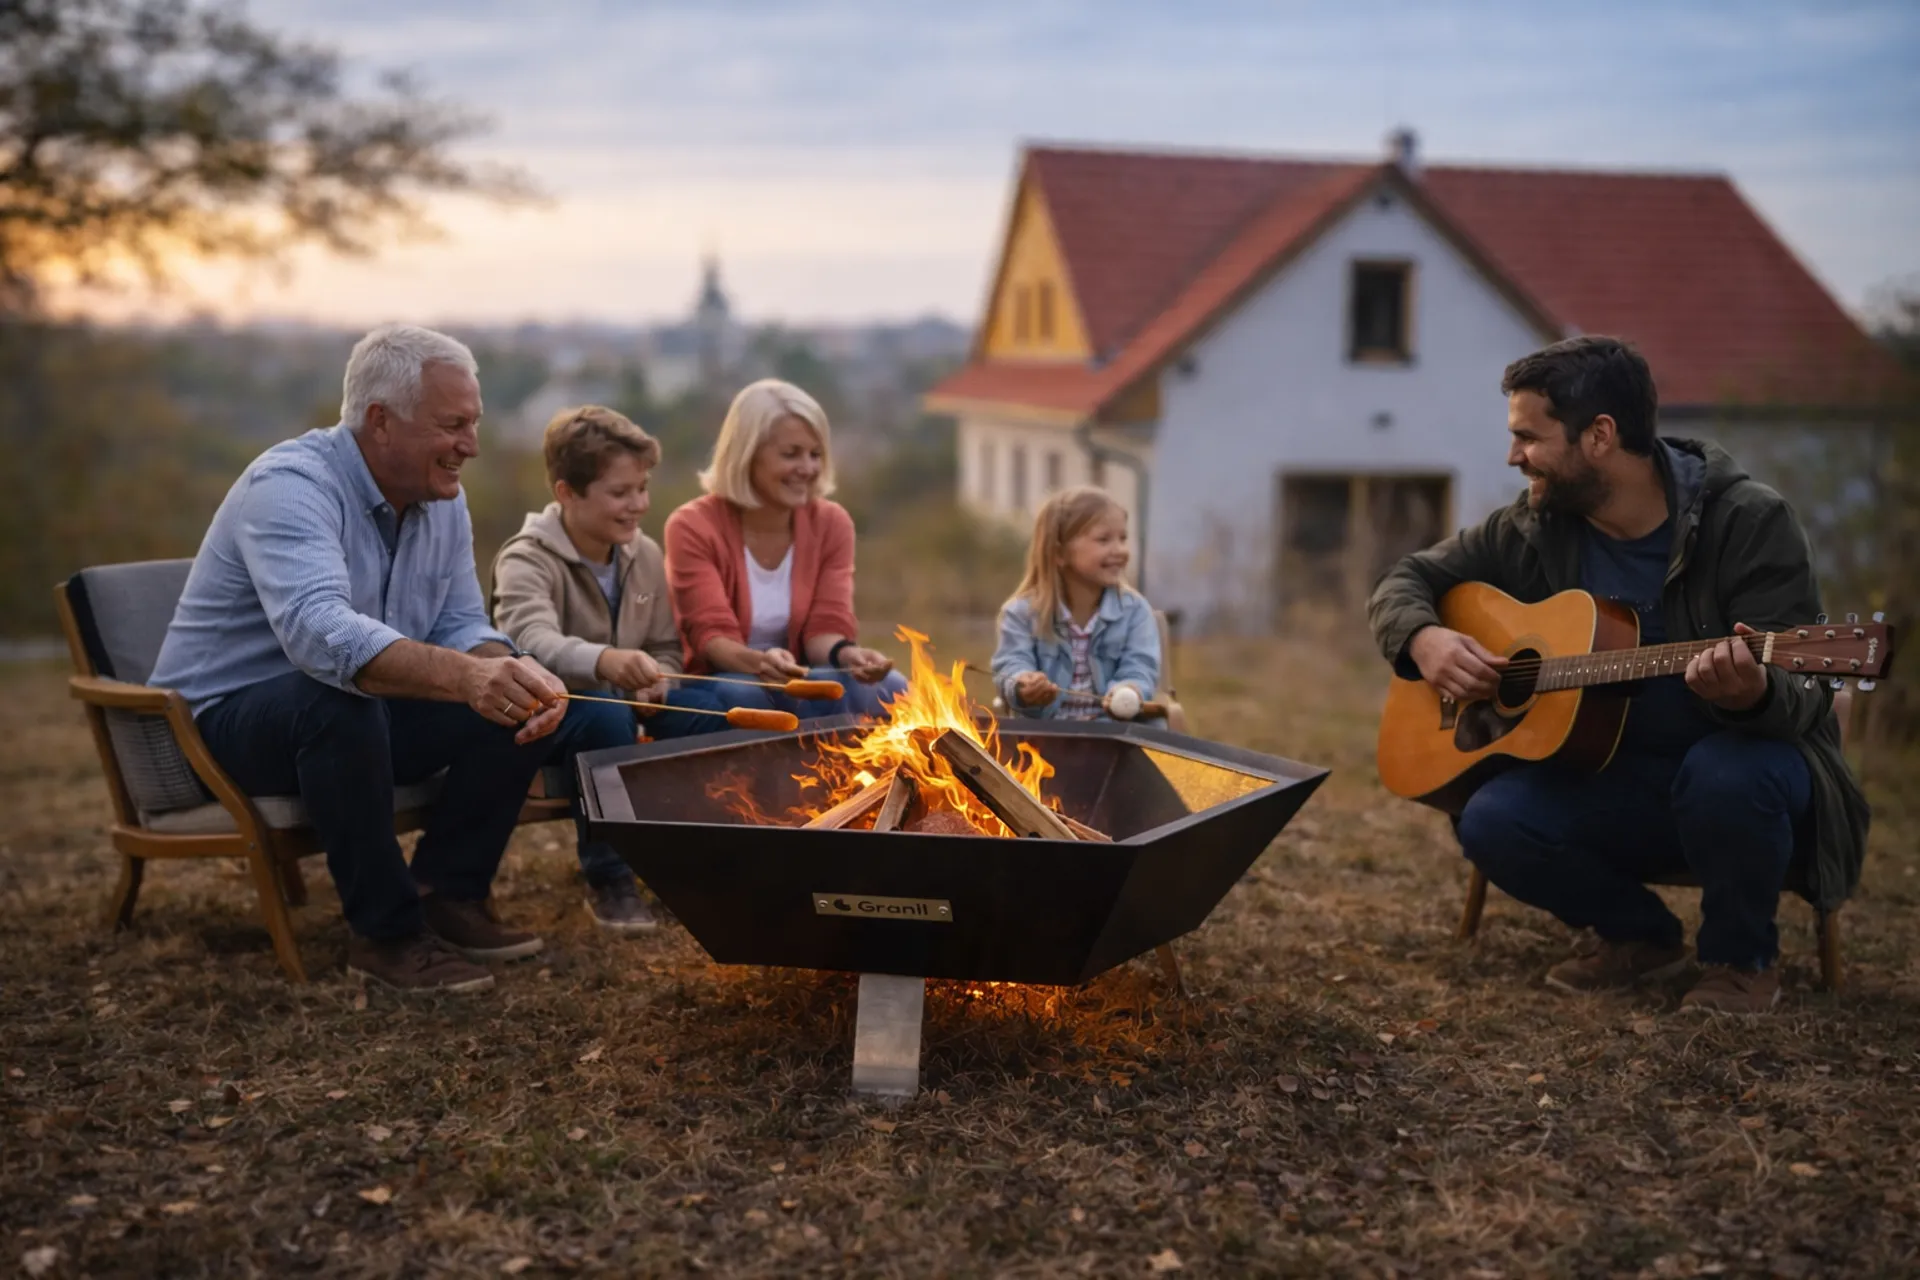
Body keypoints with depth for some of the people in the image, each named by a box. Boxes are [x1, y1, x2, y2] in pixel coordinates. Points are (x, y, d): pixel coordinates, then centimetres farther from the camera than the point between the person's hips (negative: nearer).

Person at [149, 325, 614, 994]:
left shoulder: (442, 498, 2)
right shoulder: (291, 486, -25)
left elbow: (461, 626, 1)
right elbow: (318, 631, -43)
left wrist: (514, 675, -24)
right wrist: (464, 676, -57)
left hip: (356, 714, 7)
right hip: (228, 715, -7)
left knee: (529, 703, -9)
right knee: (340, 702, -39)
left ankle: (448, 893, 2)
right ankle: (385, 932, -23)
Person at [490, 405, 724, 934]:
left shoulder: (645, 556, 3)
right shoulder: (527, 562, -18)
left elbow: (665, 648, 11)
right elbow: (535, 641, -39)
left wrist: (654, 682, -14)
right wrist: (605, 661, -60)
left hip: (621, 700, 6)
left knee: (705, 709, -20)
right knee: (605, 713, -37)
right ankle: (608, 879, -23)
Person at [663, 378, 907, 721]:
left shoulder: (832, 524, 2)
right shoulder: (694, 527, -10)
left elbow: (825, 626, -6)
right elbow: (711, 634, -20)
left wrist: (846, 654, -32)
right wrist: (758, 662, -44)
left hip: (797, 681, 3)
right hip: (716, 682, -3)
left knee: (887, 688, -26)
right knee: (741, 696, -39)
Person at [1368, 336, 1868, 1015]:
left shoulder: (1748, 520, -15)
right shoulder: (1536, 530, -2)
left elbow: (1803, 694, -20)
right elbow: (1406, 580, 7)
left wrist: (1751, 694, -45)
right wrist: (1423, 638, -17)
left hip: (1740, 768, -3)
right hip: (1611, 775, 4)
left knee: (1728, 772, -38)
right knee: (1493, 821, -24)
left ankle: (1742, 957, -6)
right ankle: (1640, 935, 7)